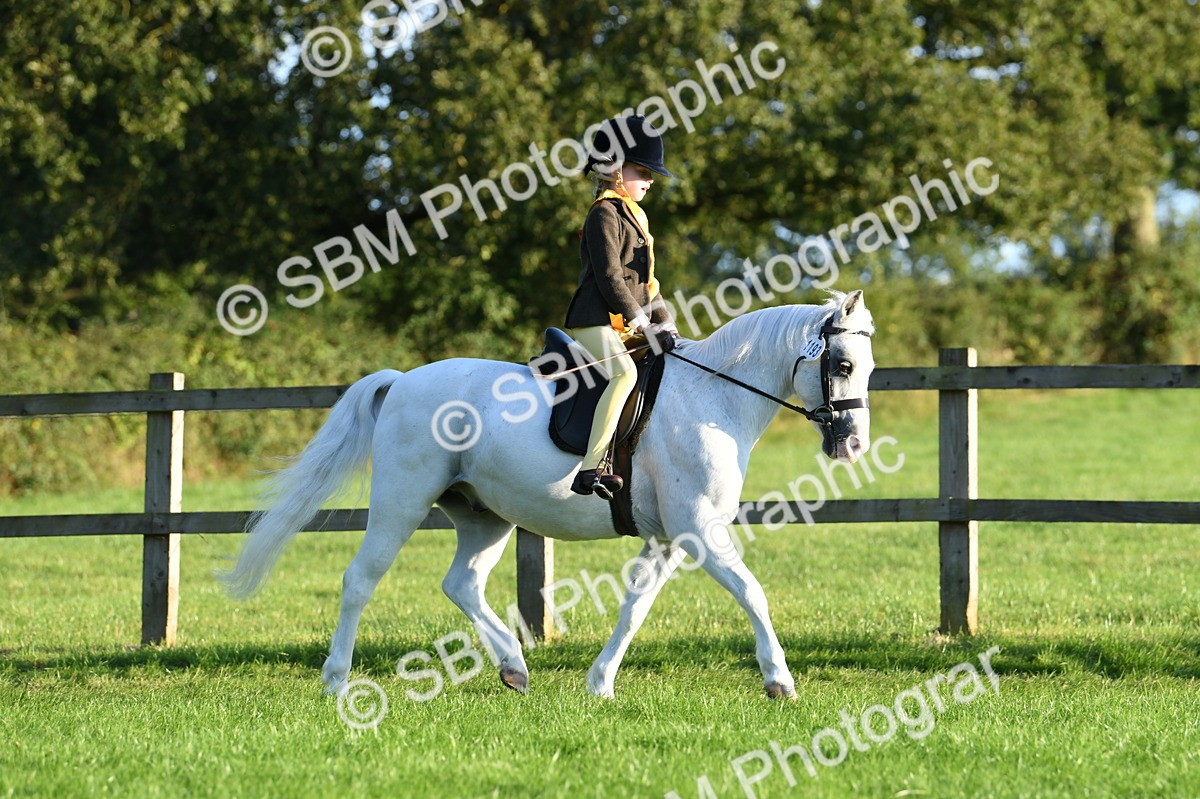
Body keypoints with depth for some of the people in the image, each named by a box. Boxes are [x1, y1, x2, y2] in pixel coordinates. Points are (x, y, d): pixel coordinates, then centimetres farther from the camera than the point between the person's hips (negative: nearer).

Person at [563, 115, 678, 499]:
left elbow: (645, 280, 25)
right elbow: (609, 276, -17)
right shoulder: (605, 213, -8)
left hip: (626, 323, 11)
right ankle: (590, 468, -39)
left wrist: (664, 324, 14)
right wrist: (643, 323, -18)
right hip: (596, 321, -11)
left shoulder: (633, 215, 22)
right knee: (624, 373, -32)